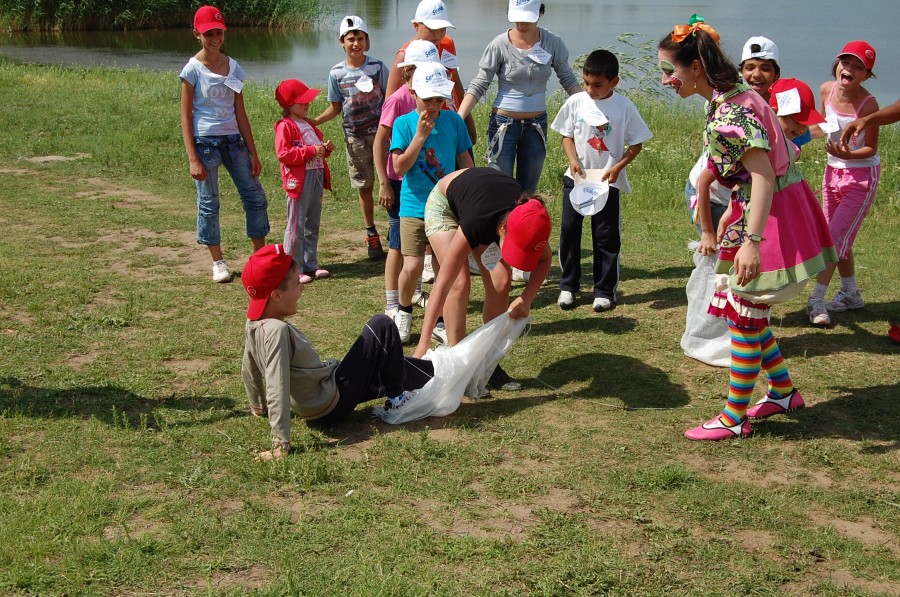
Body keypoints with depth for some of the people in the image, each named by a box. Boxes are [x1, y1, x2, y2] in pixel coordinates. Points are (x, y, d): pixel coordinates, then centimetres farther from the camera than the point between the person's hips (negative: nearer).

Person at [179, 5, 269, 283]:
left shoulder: (233, 67, 6)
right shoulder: (193, 69, -6)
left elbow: (240, 113, 10)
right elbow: (186, 117, -6)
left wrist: (253, 153, 7)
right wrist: (193, 159, -13)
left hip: (233, 141, 5)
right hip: (205, 142, -5)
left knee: (256, 197, 5)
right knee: (208, 203, 3)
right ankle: (218, 262, 16)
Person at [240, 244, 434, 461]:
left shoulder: (253, 324, -3)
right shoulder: (278, 330, -31)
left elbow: (248, 369, 12)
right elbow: (277, 390, -35)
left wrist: (258, 407, 26)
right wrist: (281, 444, -34)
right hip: (333, 406, -10)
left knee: (391, 367, 25)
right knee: (381, 326, -5)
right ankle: (395, 401, 12)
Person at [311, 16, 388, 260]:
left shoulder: (377, 67, -4)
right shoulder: (336, 73, 0)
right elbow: (336, 107, 6)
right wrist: (314, 121, -8)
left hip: (381, 132, -2)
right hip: (355, 137, 2)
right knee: (364, 187, 10)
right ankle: (371, 234, 23)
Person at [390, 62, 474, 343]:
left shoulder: (453, 120, 3)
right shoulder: (404, 123, -4)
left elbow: (465, 160, 11)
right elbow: (399, 167, -12)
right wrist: (421, 135, -18)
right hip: (414, 207, -2)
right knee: (412, 266, -9)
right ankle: (404, 310, 19)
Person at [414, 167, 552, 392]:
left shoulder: (530, 222, -32)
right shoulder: (475, 225, -45)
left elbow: (544, 260, -9)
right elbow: (442, 286, -42)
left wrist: (526, 299, -27)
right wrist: (423, 345, -46)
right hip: (444, 203, -4)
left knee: (500, 283, -9)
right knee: (459, 283, -20)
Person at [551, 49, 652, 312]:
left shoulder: (624, 107, -9)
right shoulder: (576, 102, -3)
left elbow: (636, 143, -2)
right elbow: (567, 135, 6)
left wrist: (617, 167, -15)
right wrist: (573, 160, -11)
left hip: (608, 181, -2)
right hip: (576, 178, 2)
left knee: (606, 236, 4)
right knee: (569, 231, 5)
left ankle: (605, 290, 14)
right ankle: (568, 285, 18)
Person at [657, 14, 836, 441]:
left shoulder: (727, 115, -22)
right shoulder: (738, 95, 8)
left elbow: (763, 177, -29)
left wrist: (751, 241, -35)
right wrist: (729, 216, 24)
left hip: (770, 219, -10)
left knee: (743, 318, -1)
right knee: (747, 311, 18)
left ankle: (733, 419, 9)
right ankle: (783, 391, 31)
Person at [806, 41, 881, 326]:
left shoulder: (868, 104, -23)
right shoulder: (827, 90, -7)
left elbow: (871, 148, -17)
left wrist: (848, 154, -33)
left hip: (862, 176, -6)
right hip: (833, 171, 7)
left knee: (836, 238, -9)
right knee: (838, 238, 14)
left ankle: (816, 299, -2)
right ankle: (850, 293, 30)